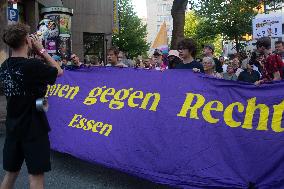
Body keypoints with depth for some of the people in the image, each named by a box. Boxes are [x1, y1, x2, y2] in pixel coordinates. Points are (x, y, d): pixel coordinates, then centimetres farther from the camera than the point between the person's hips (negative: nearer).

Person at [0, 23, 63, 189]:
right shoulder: (33, 65, -19)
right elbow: (59, 71, -4)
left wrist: (33, 51, 9)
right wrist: (41, 50, 0)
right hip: (33, 128, -7)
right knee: (36, 175, 4)